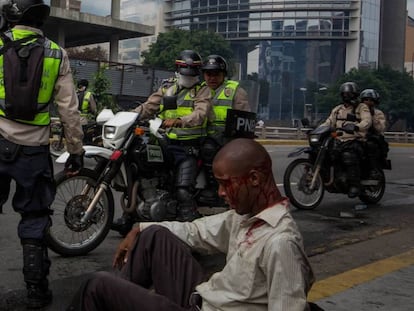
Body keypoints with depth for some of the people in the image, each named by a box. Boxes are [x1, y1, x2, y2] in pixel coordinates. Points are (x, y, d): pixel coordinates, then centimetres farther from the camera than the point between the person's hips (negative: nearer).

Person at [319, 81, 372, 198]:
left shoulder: (362, 107, 6)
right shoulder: (337, 109, 23)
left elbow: (367, 121, -12)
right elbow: (329, 122, 18)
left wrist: (356, 127, -34)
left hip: (354, 141, -6)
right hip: (338, 140, 6)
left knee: (349, 155, -36)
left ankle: (354, 185, -28)